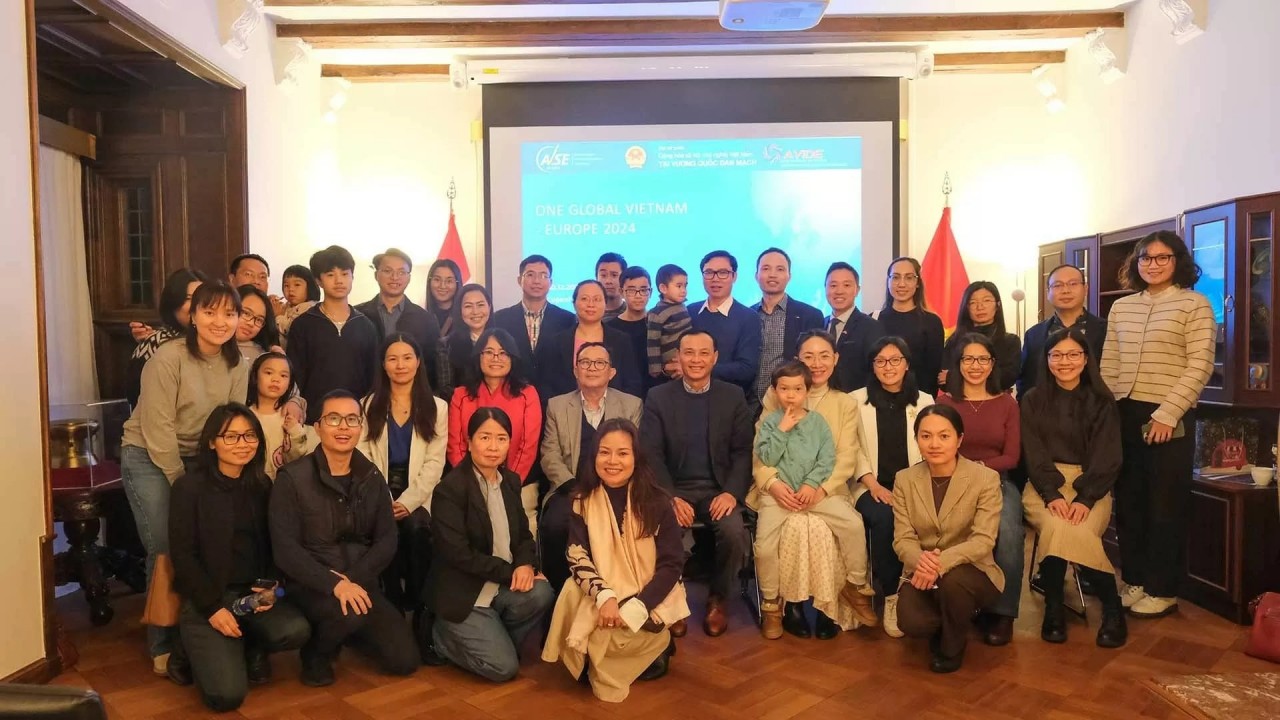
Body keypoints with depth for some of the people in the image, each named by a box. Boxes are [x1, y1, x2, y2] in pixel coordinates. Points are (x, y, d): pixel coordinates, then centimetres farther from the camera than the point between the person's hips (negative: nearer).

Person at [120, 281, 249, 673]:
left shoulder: (237, 365, -4)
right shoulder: (168, 358, -20)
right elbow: (159, 430, -19)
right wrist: (181, 483, -13)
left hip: (199, 458, 5)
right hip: (149, 457, -5)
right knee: (165, 549, -7)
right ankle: (163, 645, 10)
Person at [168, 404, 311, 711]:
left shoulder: (262, 486, 8)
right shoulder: (189, 487, -6)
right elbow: (183, 556, -9)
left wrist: (270, 585, -9)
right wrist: (213, 607, -15)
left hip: (254, 592, 4)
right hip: (207, 597, -4)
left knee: (296, 631, -26)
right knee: (227, 694, -19)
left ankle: (252, 650, 9)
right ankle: (200, 652, 16)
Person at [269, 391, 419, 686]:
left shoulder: (372, 478, 4)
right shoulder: (292, 478, -10)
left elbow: (387, 541, 1)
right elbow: (285, 550, -15)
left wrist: (352, 579, -15)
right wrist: (334, 583, -26)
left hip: (360, 583, 5)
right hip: (311, 585, -4)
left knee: (404, 660, -5)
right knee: (351, 614, -36)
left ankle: (346, 629, 24)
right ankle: (316, 652, 0)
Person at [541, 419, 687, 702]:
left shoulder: (657, 502, -9)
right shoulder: (583, 500, -3)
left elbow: (671, 564, -10)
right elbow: (577, 557, -11)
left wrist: (634, 608, -22)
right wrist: (605, 596, -29)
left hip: (648, 598, -3)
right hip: (601, 595, 3)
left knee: (608, 636, -29)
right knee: (571, 593, -28)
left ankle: (655, 648, 5)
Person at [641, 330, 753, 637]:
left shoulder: (733, 396, 7)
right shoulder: (658, 397, 4)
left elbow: (743, 451, 2)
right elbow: (652, 454, -3)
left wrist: (732, 492, -15)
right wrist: (671, 498, -17)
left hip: (719, 489, 1)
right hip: (674, 490, -1)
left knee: (734, 532, -28)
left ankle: (718, 598, 2)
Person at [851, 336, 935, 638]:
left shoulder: (924, 402, 13)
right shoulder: (857, 400, 9)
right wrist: (873, 484, -13)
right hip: (872, 487, -1)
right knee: (883, 519, -33)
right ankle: (891, 595, -17)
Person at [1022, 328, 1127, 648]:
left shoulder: (1102, 402, 6)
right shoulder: (1033, 400, 7)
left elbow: (1107, 460, -2)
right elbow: (1035, 456, -1)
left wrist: (1085, 499, -18)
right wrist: (1052, 495, -17)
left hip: (1091, 487, 0)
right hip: (1044, 485, 0)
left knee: (1079, 533, -31)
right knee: (1056, 527, -32)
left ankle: (1111, 608, -6)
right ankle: (1054, 609, -12)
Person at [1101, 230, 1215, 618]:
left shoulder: (1195, 305, -1)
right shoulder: (1121, 307, 12)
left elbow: (1199, 367, -9)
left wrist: (1166, 414, -15)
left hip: (1169, 418, -4)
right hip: (1124, 415, 4)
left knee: (1165, 505, 4)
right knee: (1128, 501, 9)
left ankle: (1162, 590, 16)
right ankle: (1134, 580, 22)